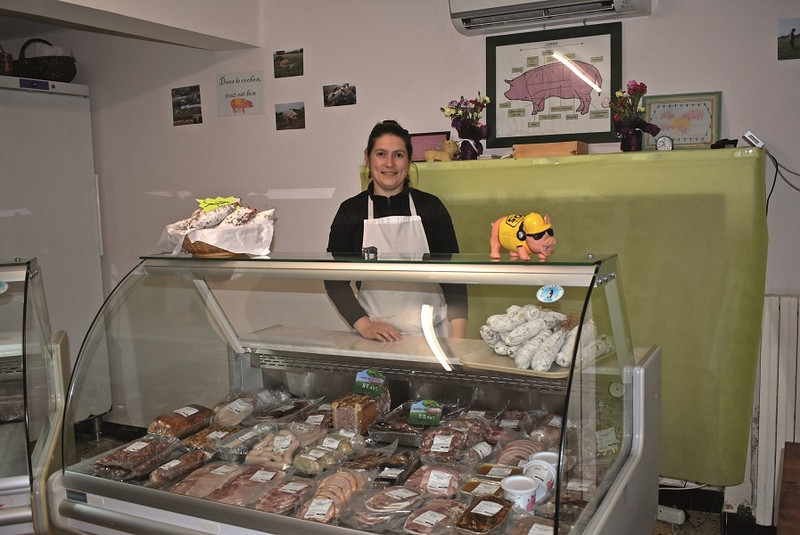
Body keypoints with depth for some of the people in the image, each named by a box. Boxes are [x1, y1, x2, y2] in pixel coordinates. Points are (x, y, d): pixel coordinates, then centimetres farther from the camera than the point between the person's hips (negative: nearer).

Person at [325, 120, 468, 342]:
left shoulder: (431, 207, 2)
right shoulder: (350, 211, 3)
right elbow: (335, 279, 1)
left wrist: (458, 340, -8)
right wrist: (364, 325, -13)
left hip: (432, 331, 0)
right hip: (377, 337, 0)